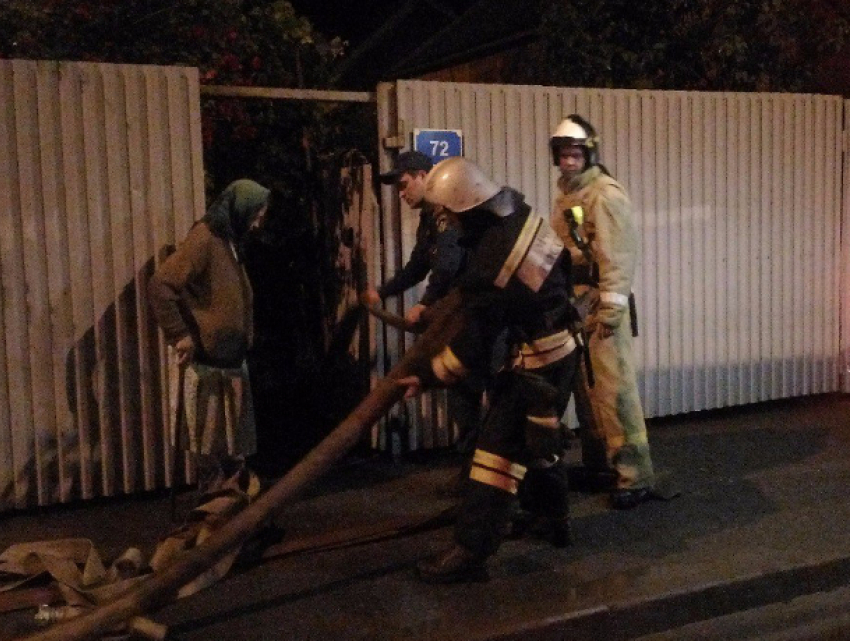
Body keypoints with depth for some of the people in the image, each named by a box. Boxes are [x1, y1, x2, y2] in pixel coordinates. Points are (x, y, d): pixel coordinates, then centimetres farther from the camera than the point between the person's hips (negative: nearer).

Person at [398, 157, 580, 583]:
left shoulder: (488, 268, -27)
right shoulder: (517, 208, -5)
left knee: (500, 446, -6)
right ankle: (554, 518, 39)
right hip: (560, 344, 9)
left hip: (537, 360, -9)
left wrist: (427, 377, -7)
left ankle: (471, 550, -2)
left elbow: (472, 350, -20)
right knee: (537, 437, 23)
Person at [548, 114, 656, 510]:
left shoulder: (605, 194, -11)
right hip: (573, 303, 9)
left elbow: (618, 255, -18)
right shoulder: (567, 195, 17)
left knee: (613, 389, -9)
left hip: (600, 303, -9)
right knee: (585, 388, 14)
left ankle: (634, 476, -2)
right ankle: (597, 465, 26)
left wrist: (611, 307, -22)